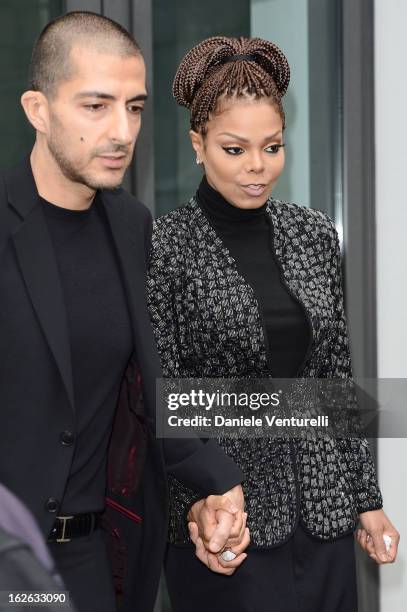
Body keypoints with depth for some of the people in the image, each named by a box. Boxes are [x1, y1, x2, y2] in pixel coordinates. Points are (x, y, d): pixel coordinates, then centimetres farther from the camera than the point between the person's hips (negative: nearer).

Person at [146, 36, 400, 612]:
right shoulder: (164, 247, -8)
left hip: (323, 508, 4)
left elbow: (338, 375, 10)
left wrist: (367, 497, 9)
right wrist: (199, 508, -22)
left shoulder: (315, 233, 6)